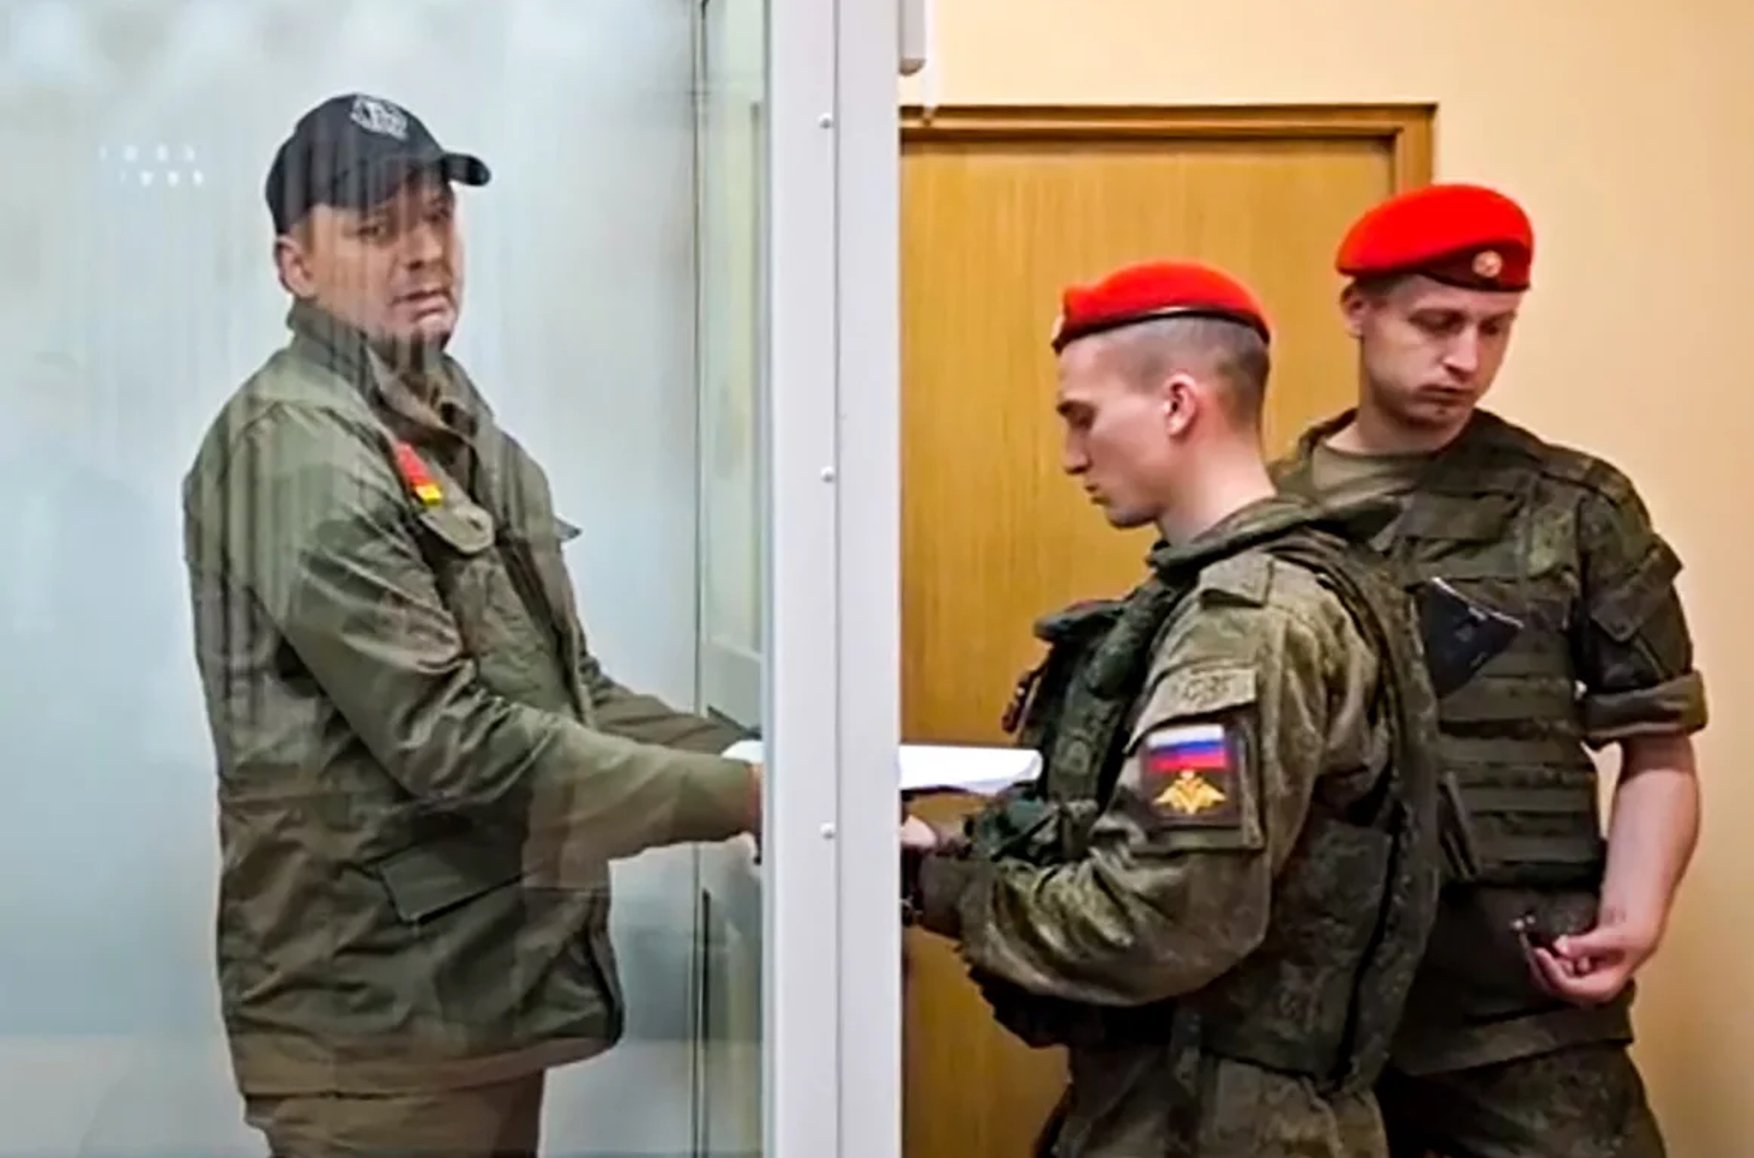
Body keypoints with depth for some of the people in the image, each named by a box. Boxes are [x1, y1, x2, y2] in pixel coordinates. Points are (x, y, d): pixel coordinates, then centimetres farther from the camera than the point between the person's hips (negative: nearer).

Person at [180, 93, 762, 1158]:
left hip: (485, 982, 9)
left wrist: (752, 755, 0)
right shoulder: (297, 449, -17)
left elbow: (564, 689, 14)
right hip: (378, 1016, -9)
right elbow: (452, 740, -23)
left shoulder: (455, 423, 14)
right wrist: (735, 795, -19)